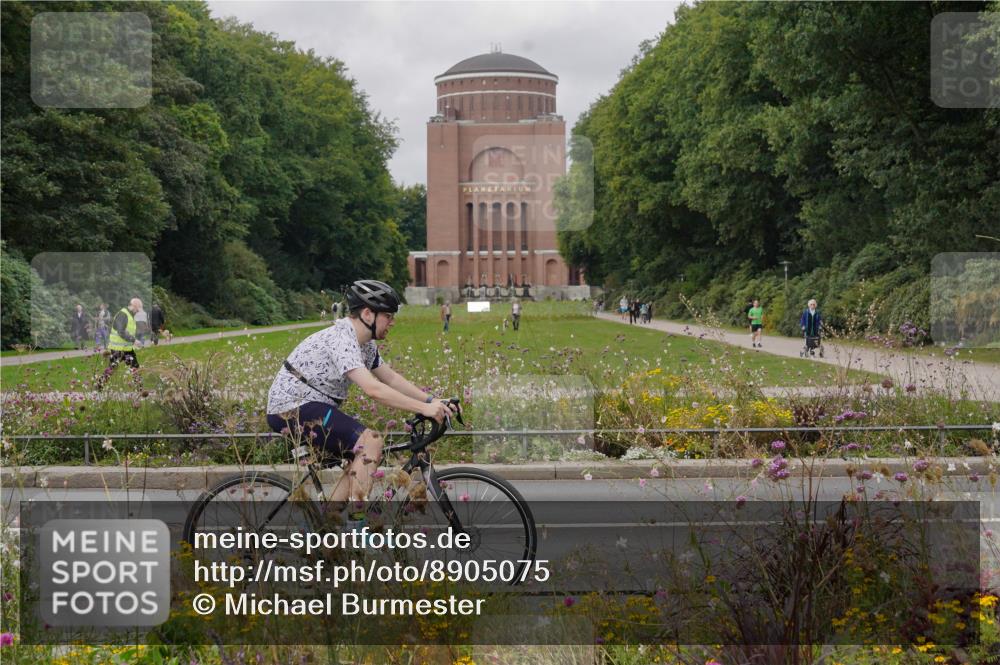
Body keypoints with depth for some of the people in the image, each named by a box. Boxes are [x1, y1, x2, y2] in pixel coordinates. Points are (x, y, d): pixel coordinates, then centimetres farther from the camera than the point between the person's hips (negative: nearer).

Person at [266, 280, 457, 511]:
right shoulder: (341, 340, -23)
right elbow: (374, 389, -32)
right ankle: (356, 526, -19)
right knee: (371, 442, -20)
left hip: (312, 406, 11)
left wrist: (432, 401, 1)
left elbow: (392, 379, 13)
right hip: (292, 409, -10)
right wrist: (423, 408, -32)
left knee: (366, 457, 7)